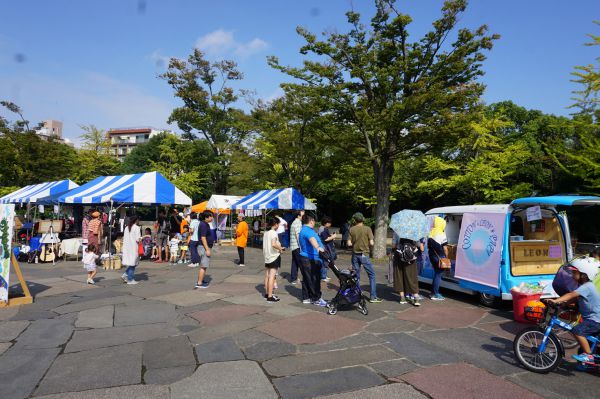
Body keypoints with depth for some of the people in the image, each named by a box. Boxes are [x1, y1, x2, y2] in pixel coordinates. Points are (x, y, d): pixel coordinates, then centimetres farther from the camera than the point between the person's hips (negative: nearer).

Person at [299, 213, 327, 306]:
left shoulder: (303, 230, 19)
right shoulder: (308, 231, -16)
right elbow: (312, 239, -38)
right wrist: (318, 247, -57)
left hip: (304, 257, 10)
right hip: (311, 260, -10)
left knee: (306, 279, 13)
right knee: (314, 279, -3)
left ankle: (306, 298, 19)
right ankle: (316, 299, 3)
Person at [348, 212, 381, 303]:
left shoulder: (352, 229, -1)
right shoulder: (367, 229, -8)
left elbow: (349, 243, -2)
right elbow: (371, 243, -12)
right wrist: (368, 246, 9)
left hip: (355, 255, 3)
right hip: (364, 255, -3)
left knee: (356, 276, 12)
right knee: (372, 275, 5)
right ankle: (373, 297, 4)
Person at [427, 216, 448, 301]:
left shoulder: (431, 233, 8)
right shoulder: (442, 235, -15)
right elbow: (445, 248, -14)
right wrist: (446, 257, -3)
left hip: (432, 256, 8)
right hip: (440, 257, -8)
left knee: (436, 273, 18)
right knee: (439, 274, -1)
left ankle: (434, 292, 24)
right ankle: (435, 294, 2)